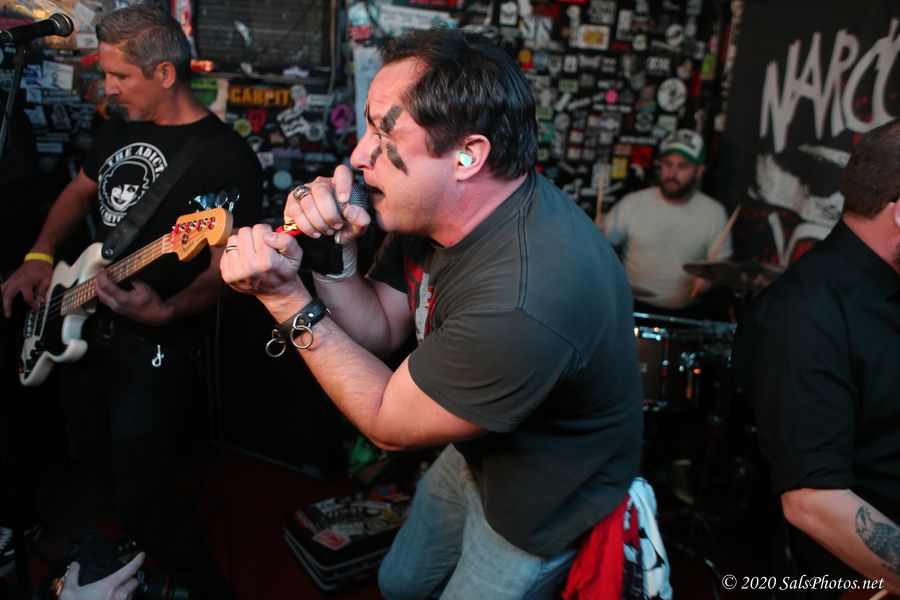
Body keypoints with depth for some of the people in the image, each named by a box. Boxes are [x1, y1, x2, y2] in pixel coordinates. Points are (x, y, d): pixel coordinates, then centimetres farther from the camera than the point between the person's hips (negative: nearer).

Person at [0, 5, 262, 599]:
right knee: (93, 455, 25)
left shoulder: (227, 158, -19)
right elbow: (78, 193, 20)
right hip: (83, 326, 9)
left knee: (140, 505, -7)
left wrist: (164, 314, -35)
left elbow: (223, 271, -20)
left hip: (155, 351, -8)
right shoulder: (121, 126, 6)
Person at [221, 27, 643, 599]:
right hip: (473, 454, 7)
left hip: (543, 505, -7)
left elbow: (386, 423, -27)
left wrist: (285, 299, -29)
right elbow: (379, 332, -5)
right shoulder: (432, 207, -14)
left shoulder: (525, 299, -42)